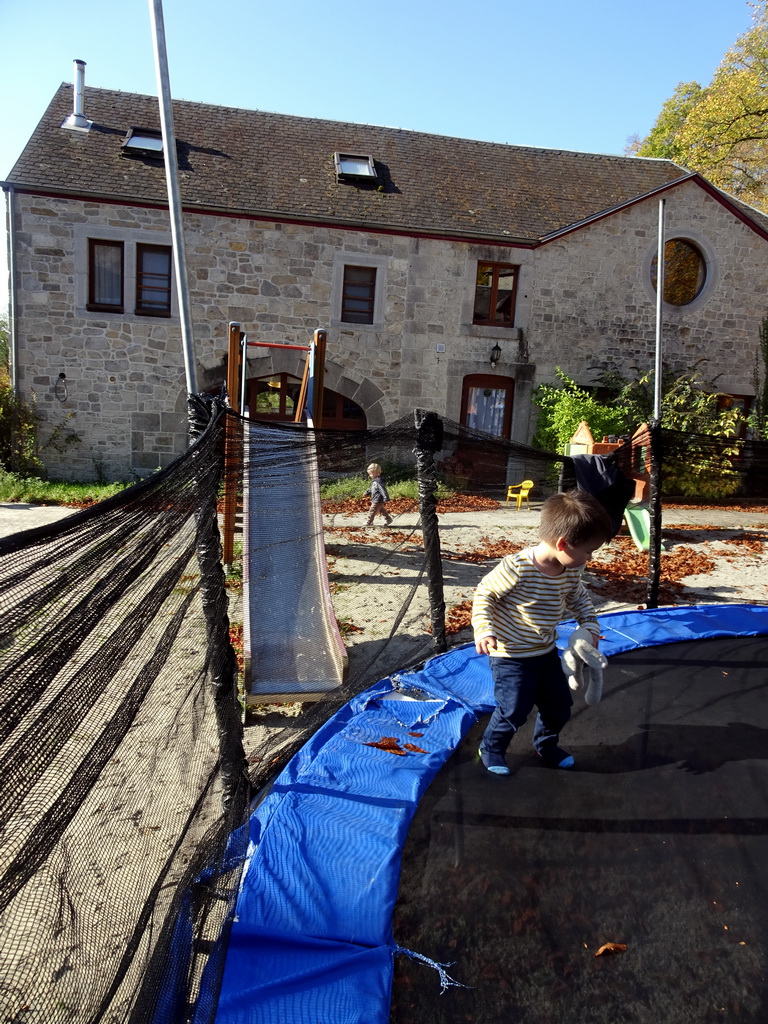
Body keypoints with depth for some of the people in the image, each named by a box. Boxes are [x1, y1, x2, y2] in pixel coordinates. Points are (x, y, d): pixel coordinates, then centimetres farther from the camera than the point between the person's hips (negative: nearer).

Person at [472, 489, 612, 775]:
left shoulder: (572, 571, -7)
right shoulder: (517, 568, -30)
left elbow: (578, 598, 13)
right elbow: (485, 593, -19)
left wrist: (590, 626, 0)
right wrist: (484, 630, -29)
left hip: (546, 651, 7)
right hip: (511, 656, -7)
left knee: (559, 704, 16)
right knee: (514, 710, -2)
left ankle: (546, 745, 44)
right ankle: (491, 748, 27)